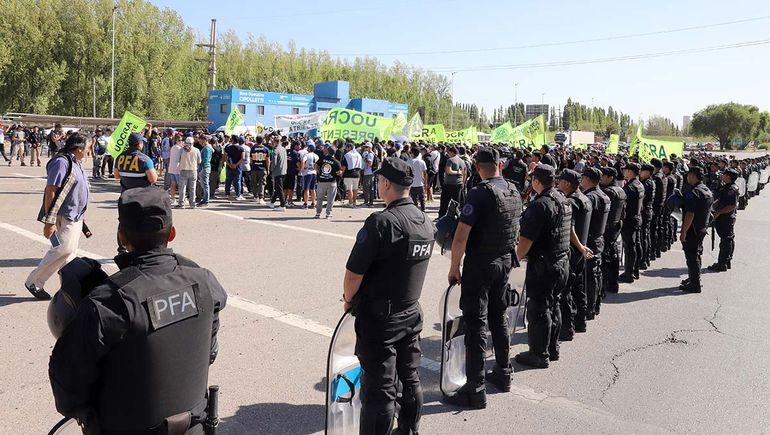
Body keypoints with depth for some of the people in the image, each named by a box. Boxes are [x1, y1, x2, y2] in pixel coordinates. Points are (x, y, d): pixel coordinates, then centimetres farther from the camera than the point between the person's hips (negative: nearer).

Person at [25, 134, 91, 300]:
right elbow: (50, 192, -20)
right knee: (64, 250, -13)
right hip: (64, 217, -9)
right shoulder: (61, 162, -16)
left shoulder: (76, 163, 12)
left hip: (76, 217, 9)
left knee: (70, 252, 12)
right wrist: (49, 221, -23)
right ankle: (34, 282, 1)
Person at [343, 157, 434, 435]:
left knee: (379, 389, 3)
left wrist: (348, 299, -3)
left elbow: (354, 272, -21)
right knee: (410, 379, 20)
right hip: (412, 314, 8)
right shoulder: (426, 222, 1)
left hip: (379, 318, -7)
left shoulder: (382, 221, -23)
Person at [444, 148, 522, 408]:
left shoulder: (480, 193, -19)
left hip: (480, 264, -8)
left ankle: (475, 390, 0)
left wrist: (454, 267, -12)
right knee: (499, 318, 19)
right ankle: (503, 374, 31)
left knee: (475, 324, -3)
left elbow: (461, 237, -22)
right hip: (505, 261, 8)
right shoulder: (514, 192, 6)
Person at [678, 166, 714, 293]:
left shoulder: (693, 193, -22)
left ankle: (694, 285, 4)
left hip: (692, 230, -9)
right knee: (697, 254, 20)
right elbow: (709, 212, 17)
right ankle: (694, 279, 33)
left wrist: (683, 232, -22)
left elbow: (690, 214, -25)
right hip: (703, 228, 9)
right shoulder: (708, 191, 9)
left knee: (692, 256, -2)